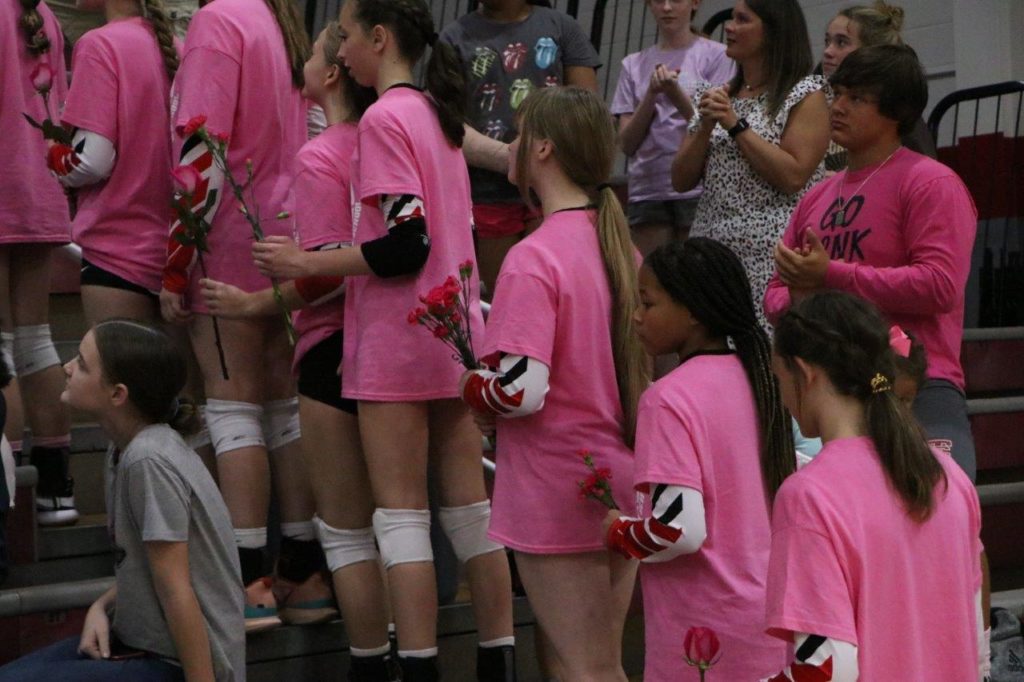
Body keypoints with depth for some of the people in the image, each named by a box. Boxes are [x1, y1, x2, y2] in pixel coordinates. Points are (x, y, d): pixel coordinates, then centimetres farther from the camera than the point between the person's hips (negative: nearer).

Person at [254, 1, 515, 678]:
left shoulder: (385, 119, -13)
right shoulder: (439, 114, 13)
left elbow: (404, 246, -20)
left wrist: (308, 262, -12)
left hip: (398, 342, -8)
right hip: (458, 332, 8)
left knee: (401, 513, -2)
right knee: (470, 506, 11)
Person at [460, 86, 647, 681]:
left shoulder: (535, 258, -18)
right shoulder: (620, 245, 6)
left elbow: (520, 389, -24)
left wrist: (469, 386, -3)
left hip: (558, 493, -7)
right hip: (623, 479, 8)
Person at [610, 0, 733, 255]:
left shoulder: (715, 55, 4)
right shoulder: (634, 64, 13)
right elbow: (627, 144, 6)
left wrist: (674, 91, -18)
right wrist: (652, 94, -9)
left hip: (697, 189, -3)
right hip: (647, 189, 3)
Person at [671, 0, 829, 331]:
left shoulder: (805, 95, 1)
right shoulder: (717, 97, 19)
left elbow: (793, 177, -11)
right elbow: (681, 180, 13)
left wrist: (736, 124, -9)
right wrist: (706, 126, -2)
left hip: (769, 257, -6)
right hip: (711, 254, 6)